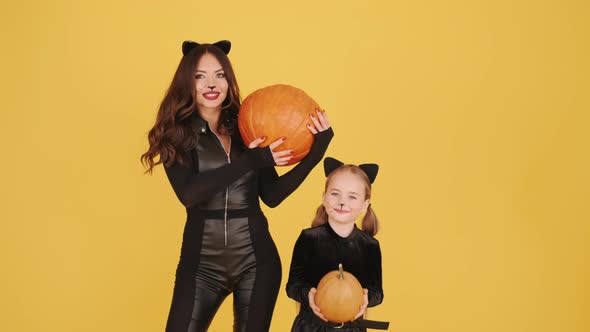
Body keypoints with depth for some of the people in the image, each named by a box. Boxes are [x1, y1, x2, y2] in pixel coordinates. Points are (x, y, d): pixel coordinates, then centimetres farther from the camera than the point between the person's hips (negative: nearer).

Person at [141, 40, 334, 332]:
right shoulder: (176, 133, -4)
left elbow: (272, 196, -1)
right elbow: (189, 194, -19)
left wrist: (314, 154, -11)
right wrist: (249, 162, -27)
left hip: (256, 262, 2)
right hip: (202, 263, -2)